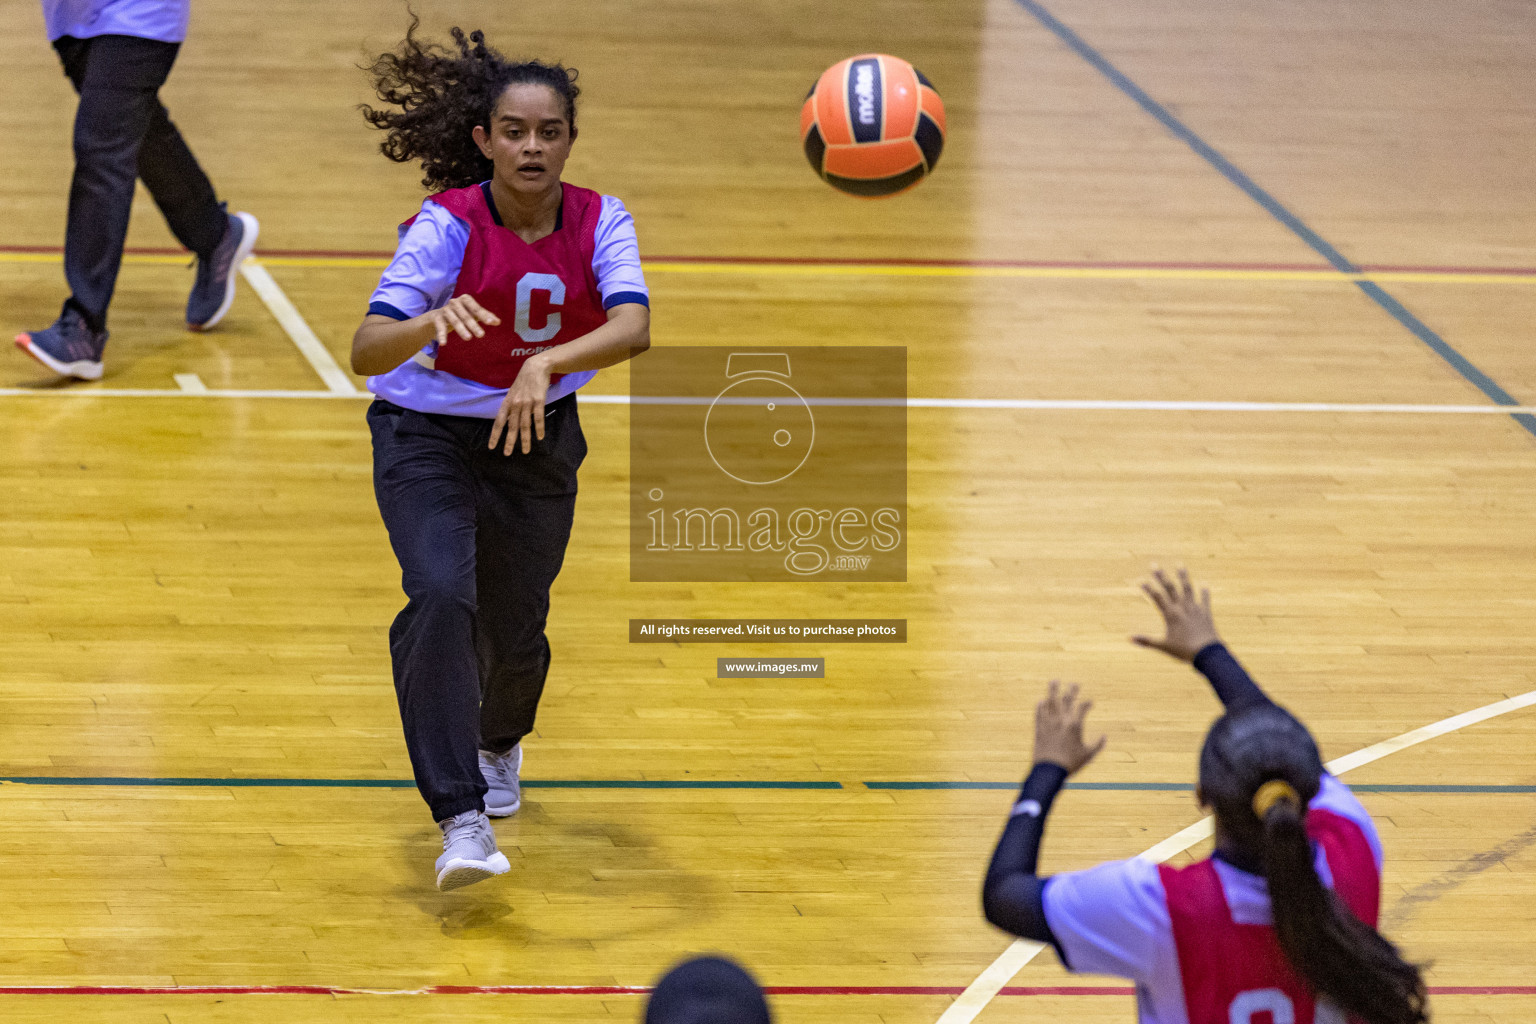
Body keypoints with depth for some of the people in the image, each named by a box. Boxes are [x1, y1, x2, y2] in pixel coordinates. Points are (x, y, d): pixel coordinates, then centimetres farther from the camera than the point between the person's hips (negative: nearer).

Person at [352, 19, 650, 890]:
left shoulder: (600, 223, -17)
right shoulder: (447, 226, -25)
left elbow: (633, 328, -35)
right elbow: (366, 351, -35)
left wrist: (545, 363, -53)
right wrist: (433, 320, -56)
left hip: (538, 437, 3)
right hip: (427, 434, -3)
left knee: (515, 631, 10)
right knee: (441, 598, -26)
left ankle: (499, 744, 47)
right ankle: (462, 820, -25)